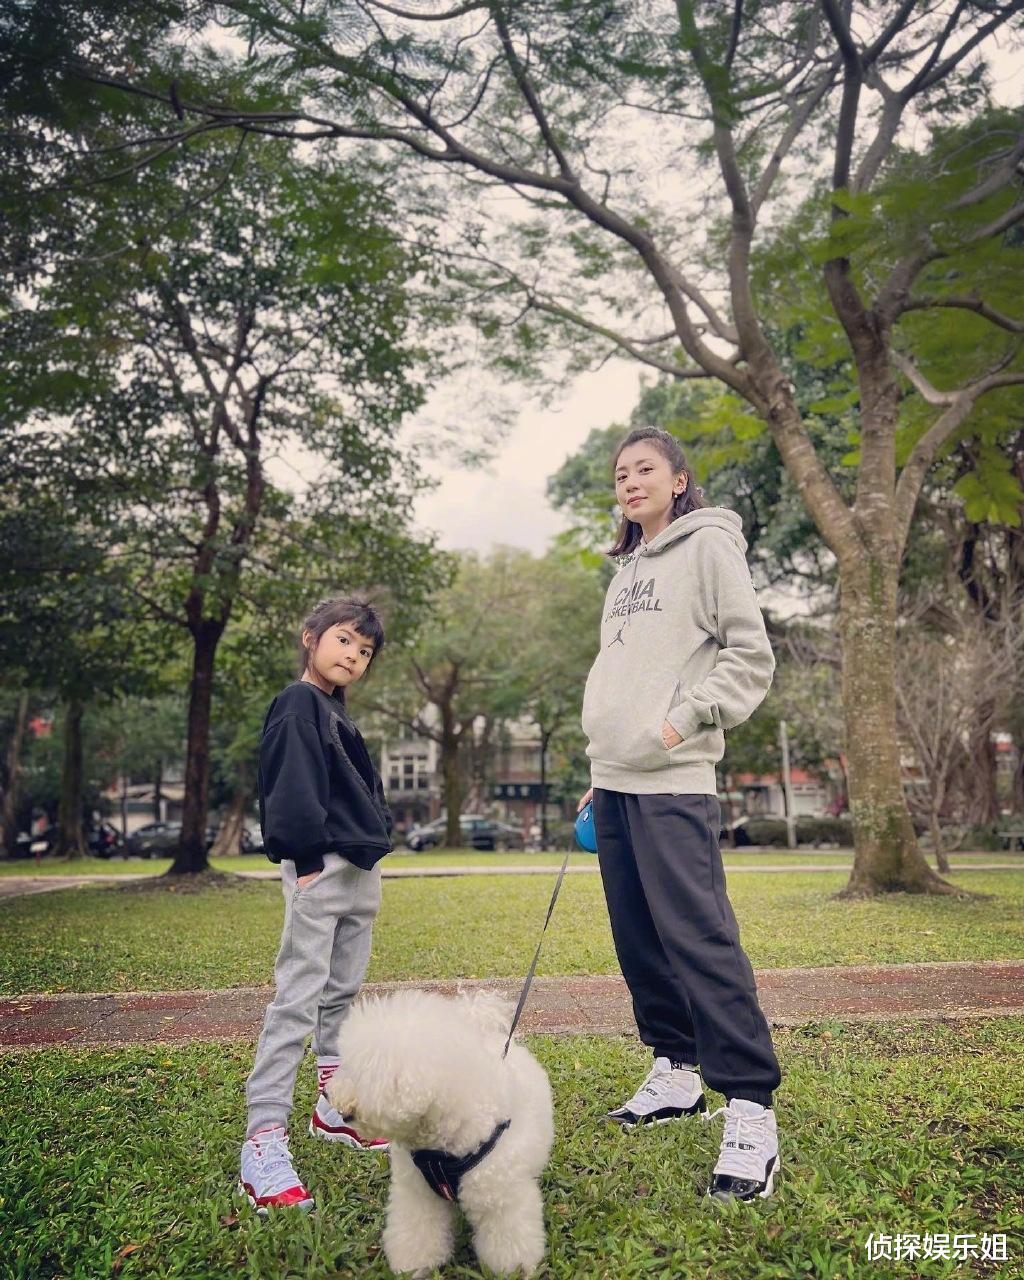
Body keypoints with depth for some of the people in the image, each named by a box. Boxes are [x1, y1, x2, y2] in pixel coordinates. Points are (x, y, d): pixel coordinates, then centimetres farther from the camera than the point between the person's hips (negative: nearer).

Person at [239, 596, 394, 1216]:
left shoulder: (338, 712, 19)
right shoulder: (299, 705, -8)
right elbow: (294, 787, -17)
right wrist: (308, 859, -21)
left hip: (361, 869, 10)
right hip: (320, 869, -10)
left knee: (342, 994, 17)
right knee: (298, 997, -10)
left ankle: (335, 1107, 30)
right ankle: (264, 1142, -6)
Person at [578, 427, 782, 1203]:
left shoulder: (709, 545, -1)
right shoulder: (628, 570, 21)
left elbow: (750, 656, -7)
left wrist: (685, 718, -16)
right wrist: (599, 772, 19)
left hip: (672, 782, -8)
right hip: (616, 781, 8)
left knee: (699, 936, -12)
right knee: (640, 940, 11)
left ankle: (751, 1114, -6)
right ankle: (676, 1074, 24)